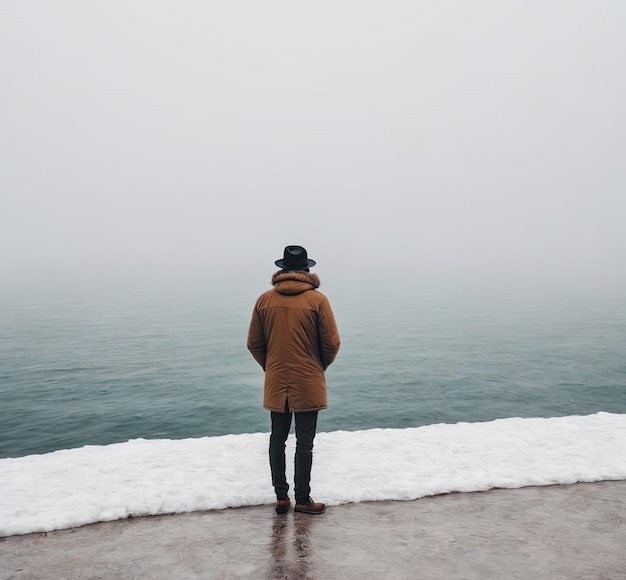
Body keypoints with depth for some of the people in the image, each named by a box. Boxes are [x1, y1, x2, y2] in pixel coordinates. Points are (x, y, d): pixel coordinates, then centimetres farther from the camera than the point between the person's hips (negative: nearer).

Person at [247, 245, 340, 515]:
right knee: (304, 443, 7)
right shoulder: (317, 299, -10)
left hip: (275, 383, 3)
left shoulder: (264, 299, -1)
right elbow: (332, 344, -8)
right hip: (308, 384, -3)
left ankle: (281, 497, 24)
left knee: (277, 439, 17)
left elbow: (254, 344, 3)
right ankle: (302, 500, 17)